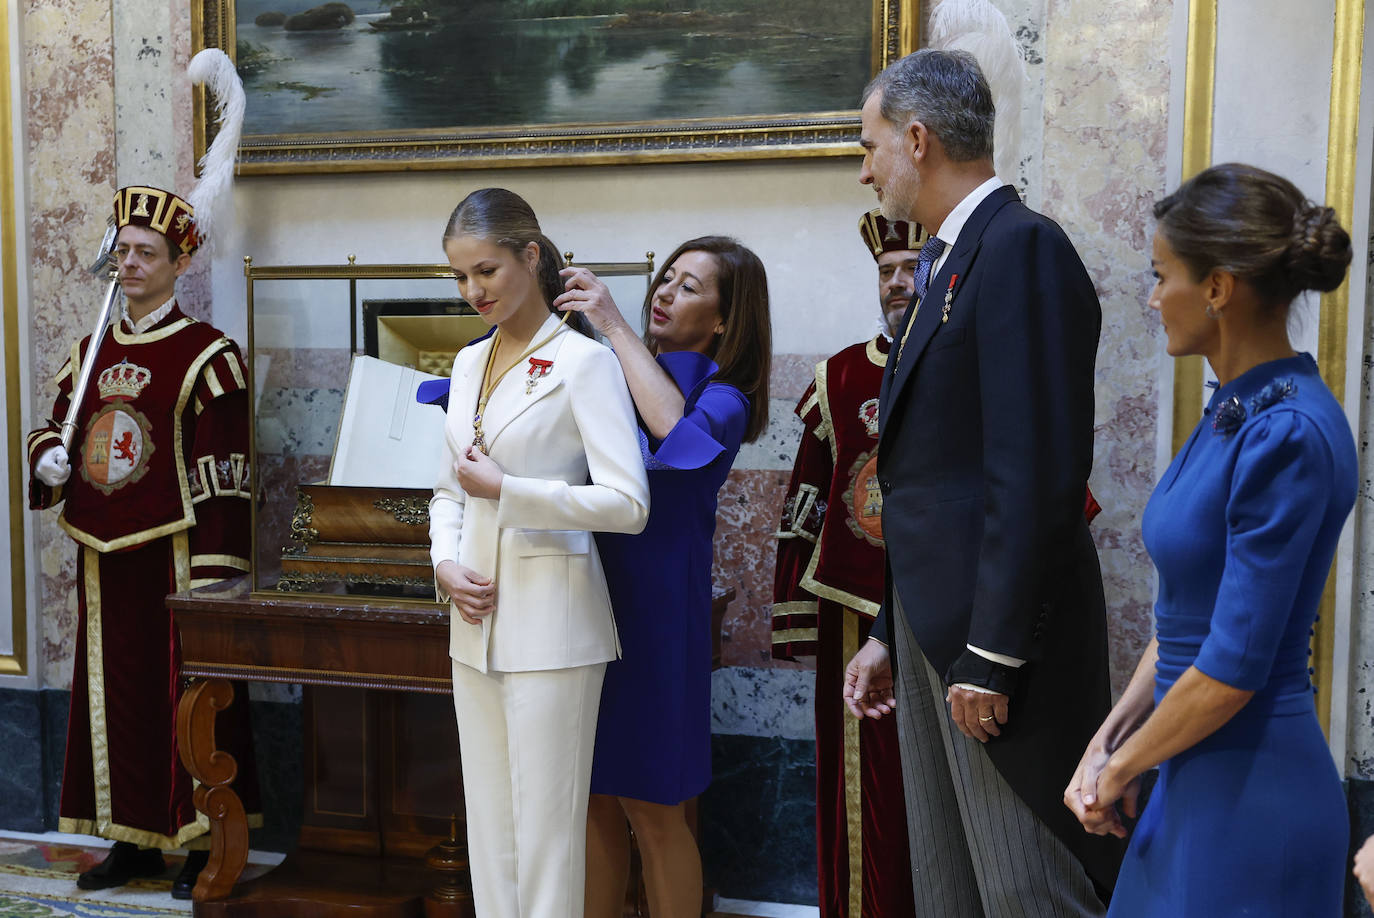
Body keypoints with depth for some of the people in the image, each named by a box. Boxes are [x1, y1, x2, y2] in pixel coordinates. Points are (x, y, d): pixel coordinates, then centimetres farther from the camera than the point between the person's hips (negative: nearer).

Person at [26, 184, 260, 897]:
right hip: (103, 561, 6)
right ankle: (133, 838, 26)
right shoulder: (90, 352, 11)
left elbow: (222, 478, -12)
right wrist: (48, 460, -2)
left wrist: (213, 576, -17)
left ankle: (204, 843, 13)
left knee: (189, 696, 1)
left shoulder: (206, 356, -9)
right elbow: (55, 428, 23)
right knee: (114, 694, 12)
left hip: (172, 556, -6)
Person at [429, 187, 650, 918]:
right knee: (488, 828, 13)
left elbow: (627, 503, -17)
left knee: (545, 830, -1)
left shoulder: (583, 362, -9)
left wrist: (502, 489, -15)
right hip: (477, 621, 7)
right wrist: (445, 564, 1)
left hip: (550, 624, -7)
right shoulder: (469, 362, 13)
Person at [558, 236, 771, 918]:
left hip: (654, 605, -5)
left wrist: (615, 327, -22)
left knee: (651, 810, 3)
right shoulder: (616, 372, 11)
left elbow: (682, 433, -28)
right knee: (594, 801, 11)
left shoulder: (724, 394, -5)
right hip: (585, 598, 5)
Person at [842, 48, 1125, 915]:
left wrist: (990, 655, -20)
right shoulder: (947, 259, 17)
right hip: (936, 630, 10)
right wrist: (892, 634, 18)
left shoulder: (1022, 249, -14)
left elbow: (1041, 476, -21)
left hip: (1003, 640, -10)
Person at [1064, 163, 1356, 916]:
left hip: (1252, 795, -8)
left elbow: (1233, 669, -21)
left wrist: (1119, 771, -8)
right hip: (1200, 783, 8)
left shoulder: (1287, 436, -21)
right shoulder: (1233, 412, 6)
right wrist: (1108, 740, 4)